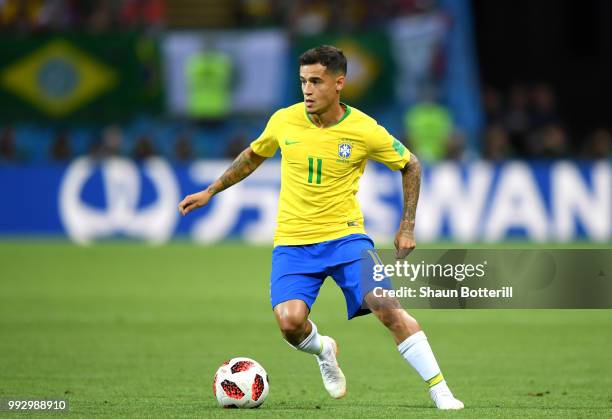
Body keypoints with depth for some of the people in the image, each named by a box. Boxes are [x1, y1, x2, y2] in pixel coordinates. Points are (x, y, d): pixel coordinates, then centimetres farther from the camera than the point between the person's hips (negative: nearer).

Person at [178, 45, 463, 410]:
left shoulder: (365, 131, -9)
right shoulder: (284, 121, -2)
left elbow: (410, 166, 7)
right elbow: (254, 156, 20)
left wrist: (407, 228, 4)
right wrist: (210, 191, 21)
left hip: (345, 235, -2)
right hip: (293, 242, 2)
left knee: (386, 306, -21)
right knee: (290, 321, -20)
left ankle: (440, 390, -12)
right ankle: (324, 351, 17)